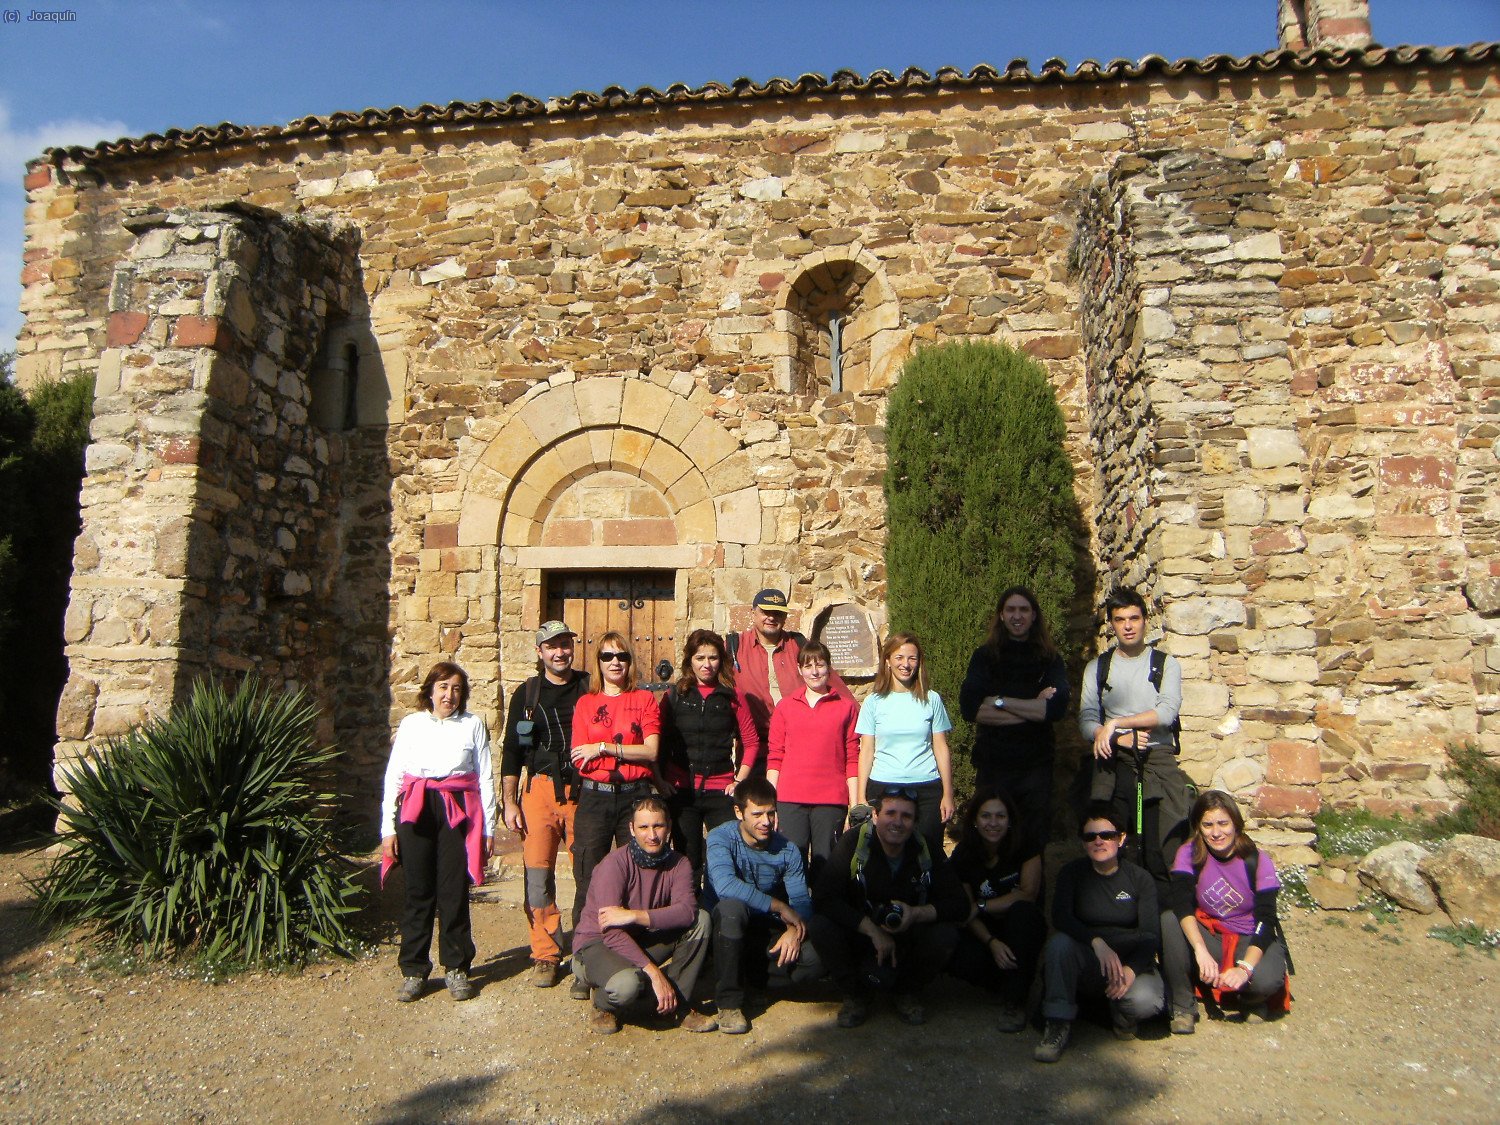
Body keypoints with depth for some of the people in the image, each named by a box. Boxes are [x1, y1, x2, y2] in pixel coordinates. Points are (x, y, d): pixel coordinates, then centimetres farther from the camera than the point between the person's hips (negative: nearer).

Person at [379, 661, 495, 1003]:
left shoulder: (473, 725, 9)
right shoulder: (411, 724, 10)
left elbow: (485, 778, 9)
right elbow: (393, 776, 9)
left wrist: (488, 827, 6)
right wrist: (388, 828, 3)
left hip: (458, 812, 0)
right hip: (415, 811, 1)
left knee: (454, 891, 0)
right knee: (418, 891, 3)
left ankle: (456, 968, 13)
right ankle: (413, 970, 15)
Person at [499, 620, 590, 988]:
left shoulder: (590, 688, 5)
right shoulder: (528, 693, 8)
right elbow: (511, 751, 8)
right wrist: (509, 802, 1)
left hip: (583, 789, 0)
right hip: (539, 789, 1)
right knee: (538, 875, -2)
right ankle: (545, 955, 10)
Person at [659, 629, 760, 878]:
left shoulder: (732, 697, 4)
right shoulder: (673, 696, 5)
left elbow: (751, 743, 7)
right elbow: (659, 744, 6)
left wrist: (739, 780, -1)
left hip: (721, 791, 0)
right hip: (681, 790, 0)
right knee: (687, 862, 7)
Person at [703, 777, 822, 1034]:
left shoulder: (787, 849, -4)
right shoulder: (721, 838, -17)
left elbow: (801, 899, -7)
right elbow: (724, 885, -34)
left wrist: (794, 930, -29)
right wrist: (779, 907, -31)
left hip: (768, 930, 3)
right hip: (726, 927, -3)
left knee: (818, 957, -21)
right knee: (732, 906, -38)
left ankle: (753, 972, 5)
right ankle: (729, 1002, -21)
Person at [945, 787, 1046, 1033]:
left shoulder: (1024, 844, -11)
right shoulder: (963, 856, -7)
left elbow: (1028, 893, -18)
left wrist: (981, 906, -15)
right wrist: (992, 943, -25)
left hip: (1022, 929, -1)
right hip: (987, 932, 1)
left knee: (1022, 911, -35)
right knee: (956, 955, -30)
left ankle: (1015, 1000, -22)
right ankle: (1006, 985, 2)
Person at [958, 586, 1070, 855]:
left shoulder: (1049, 659, 6)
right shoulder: (985, 656, 4)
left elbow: (1057, 707, -11)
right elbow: (969, 708, -11)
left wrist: (1000, 701, -11)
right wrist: (1032, 709, -11)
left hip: (1036, 765, 0)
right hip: (992, 764, 0)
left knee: (1035, 842, 7)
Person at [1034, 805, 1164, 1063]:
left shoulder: (1140, 879, 0)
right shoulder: (1072, 874, 0)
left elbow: (1150, 934, -8)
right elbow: (1060, 917, -17)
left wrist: (1131, 969, -27)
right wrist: (1097, 943, -34)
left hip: (1131, 962, 0)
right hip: (1088, 964, 0)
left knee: (1144, 1001, -32)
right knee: (1059, 942, -31)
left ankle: (1121, 1015, 5)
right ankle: (1058, 1025, -21)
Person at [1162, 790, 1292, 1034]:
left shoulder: (1258, 861, -11)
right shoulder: (1189, 854, -10)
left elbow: (1266, 921, -18)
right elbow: (1182, 906, -24)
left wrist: (1245, 968, -33)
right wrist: (1200, 950, -41)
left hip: (1251, 941, -1)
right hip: (1209, 936, 1)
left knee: (1266, 981, -34)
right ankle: (1183, 1006, -15)